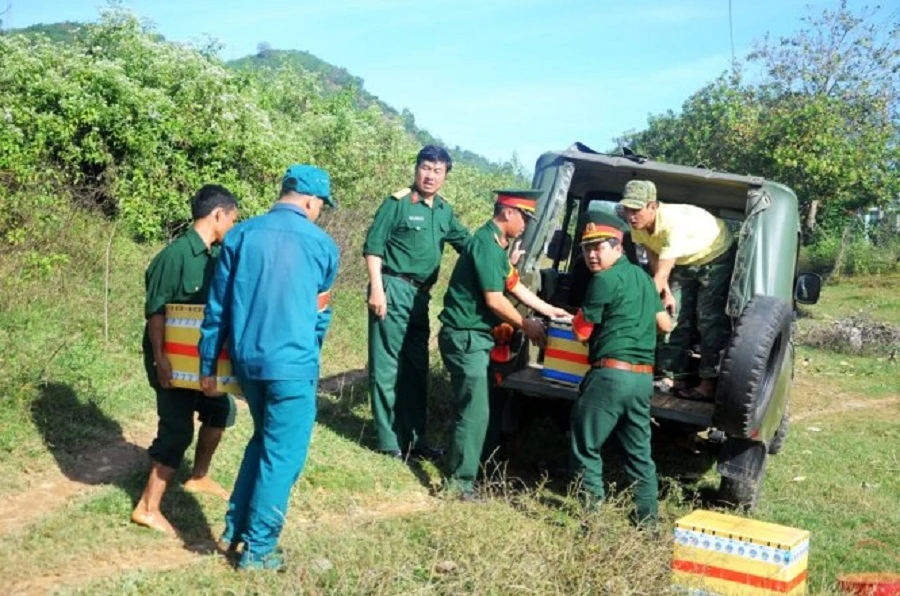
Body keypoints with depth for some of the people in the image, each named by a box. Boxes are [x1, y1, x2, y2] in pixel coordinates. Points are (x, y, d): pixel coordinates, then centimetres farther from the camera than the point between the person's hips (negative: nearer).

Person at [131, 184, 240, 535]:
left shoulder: (218, 254, 3)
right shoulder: (175, 255, -21)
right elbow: (155, 311, -21)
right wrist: (160, 358, -26)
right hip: (173, 358, -9)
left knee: (220, 409, 19)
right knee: (178, 430, -7)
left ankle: (199, 478, 38)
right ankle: (148, 508, 3)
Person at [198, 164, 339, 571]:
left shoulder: (241, 235, 3)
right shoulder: (322, 245, -2)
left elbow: (217, 307, 4)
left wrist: (208, 366, 11)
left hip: (246, 360, 5)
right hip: (293, 363, -4)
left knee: (263, 441, 24)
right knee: (282, 456, 7)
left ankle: (235, 530, 27)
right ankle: (257, 549, 14)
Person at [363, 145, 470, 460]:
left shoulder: (444, 211, 13)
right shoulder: (397, 203, -6)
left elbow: (467, 243, 23)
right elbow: (373, 246, -9)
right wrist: (376, 288, -17)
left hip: (420, 294, 8)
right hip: (394, 289, -7)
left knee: (417, 368, 13)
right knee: (387, 366, -2)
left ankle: (413, 438, 23)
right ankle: (390, 441, 5)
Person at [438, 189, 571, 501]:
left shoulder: (496, 244, 13)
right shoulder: (486, 244, -18)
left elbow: (515, 286, 22)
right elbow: (494, 300, -19)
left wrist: (550, 310, 23)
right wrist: (526, 326, -5)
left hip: (476, 336, 10)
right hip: (465, 337, -10)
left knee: (472, 407, 16)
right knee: (474, 411, -8)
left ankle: (461, 469, 28)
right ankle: (461, 481, 0)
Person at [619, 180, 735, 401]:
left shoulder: (674, 222, -41)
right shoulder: (638, 224, -20)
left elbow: (661, 275, -43)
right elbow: (654, 258, -5)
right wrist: (667, 292, -11)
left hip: (717, 257, -7)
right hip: (683, 262, 7)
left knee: (710, 319, -13)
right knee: (674, 316, 1)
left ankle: (709, 384, -11)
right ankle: (672, 377, 5)